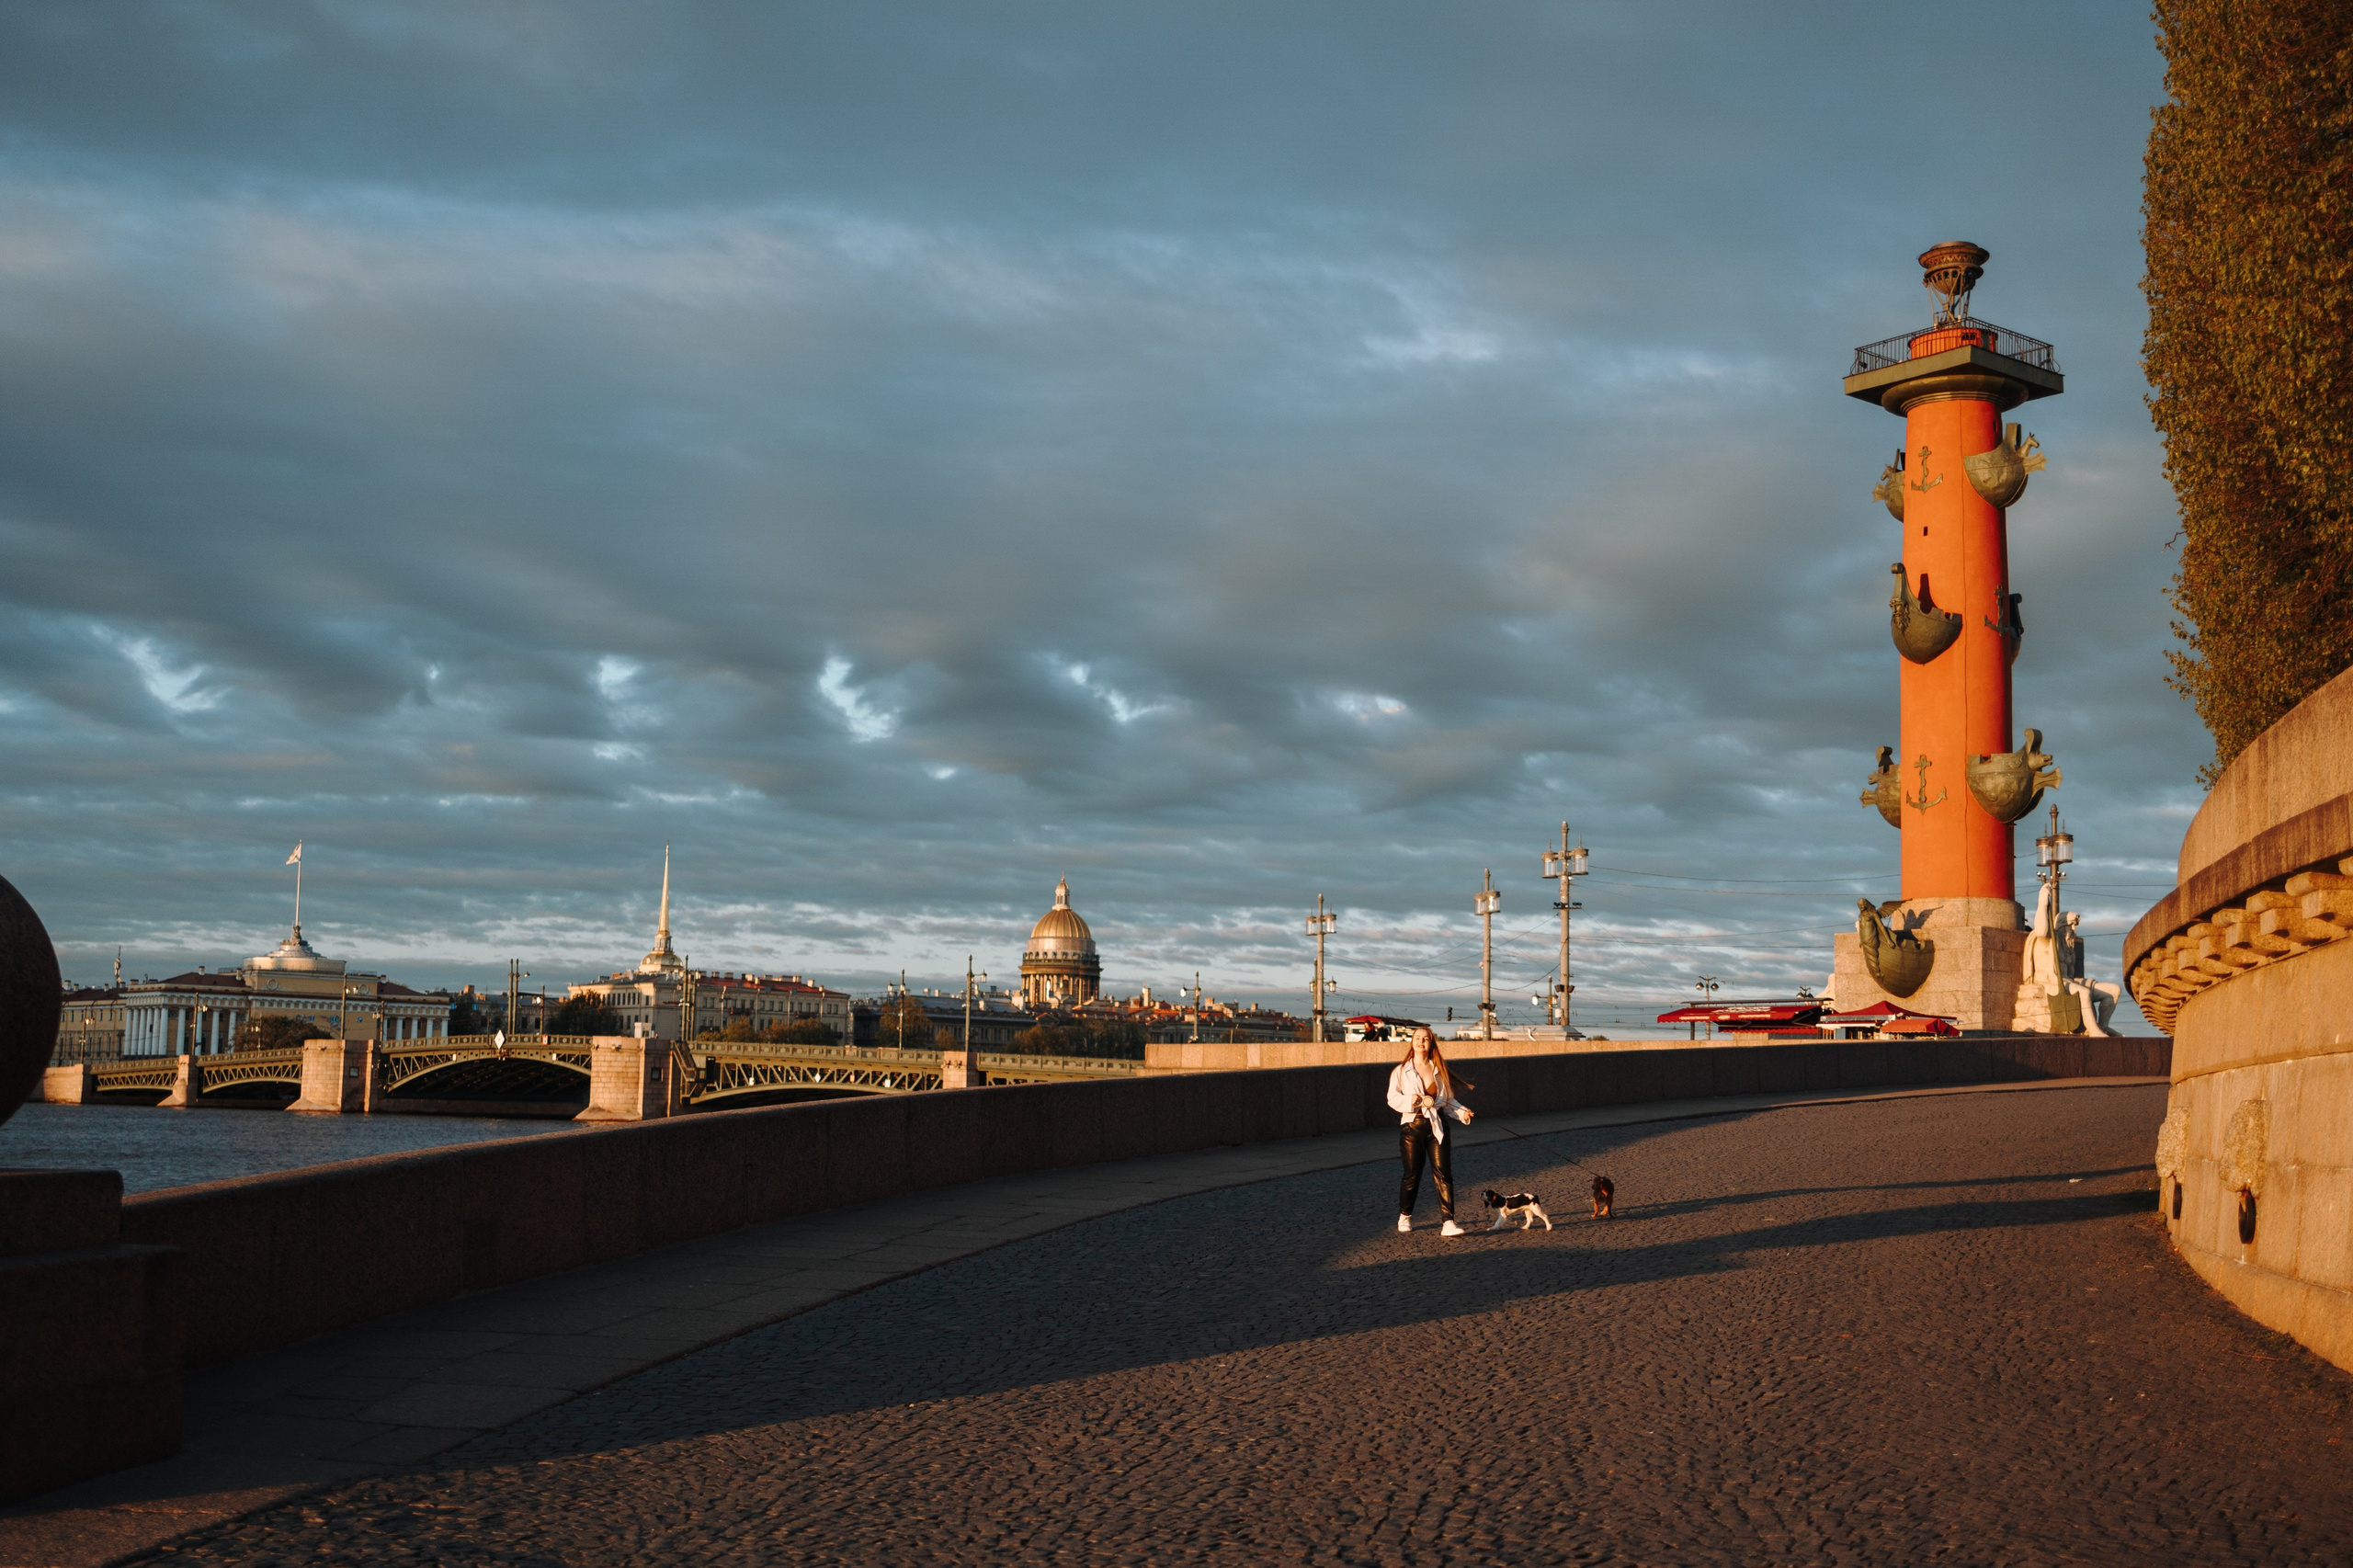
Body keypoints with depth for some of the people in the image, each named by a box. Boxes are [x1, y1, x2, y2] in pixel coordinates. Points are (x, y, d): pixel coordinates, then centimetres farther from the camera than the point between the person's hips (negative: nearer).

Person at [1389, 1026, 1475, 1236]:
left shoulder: (1439, 1070, 12)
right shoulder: (1401, 1071, 4)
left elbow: (1448, 1099, 15)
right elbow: (1393, 1098, -6)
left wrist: (1462, 1112, -3)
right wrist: (1416, 1100, -21)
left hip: (1437, 1126, 2)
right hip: (1412, 1126, -2)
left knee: (1443, 1173, -8)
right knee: (1412, 1175, 5)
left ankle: (1448, 1222, -11)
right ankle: (1405, 1216, 28)